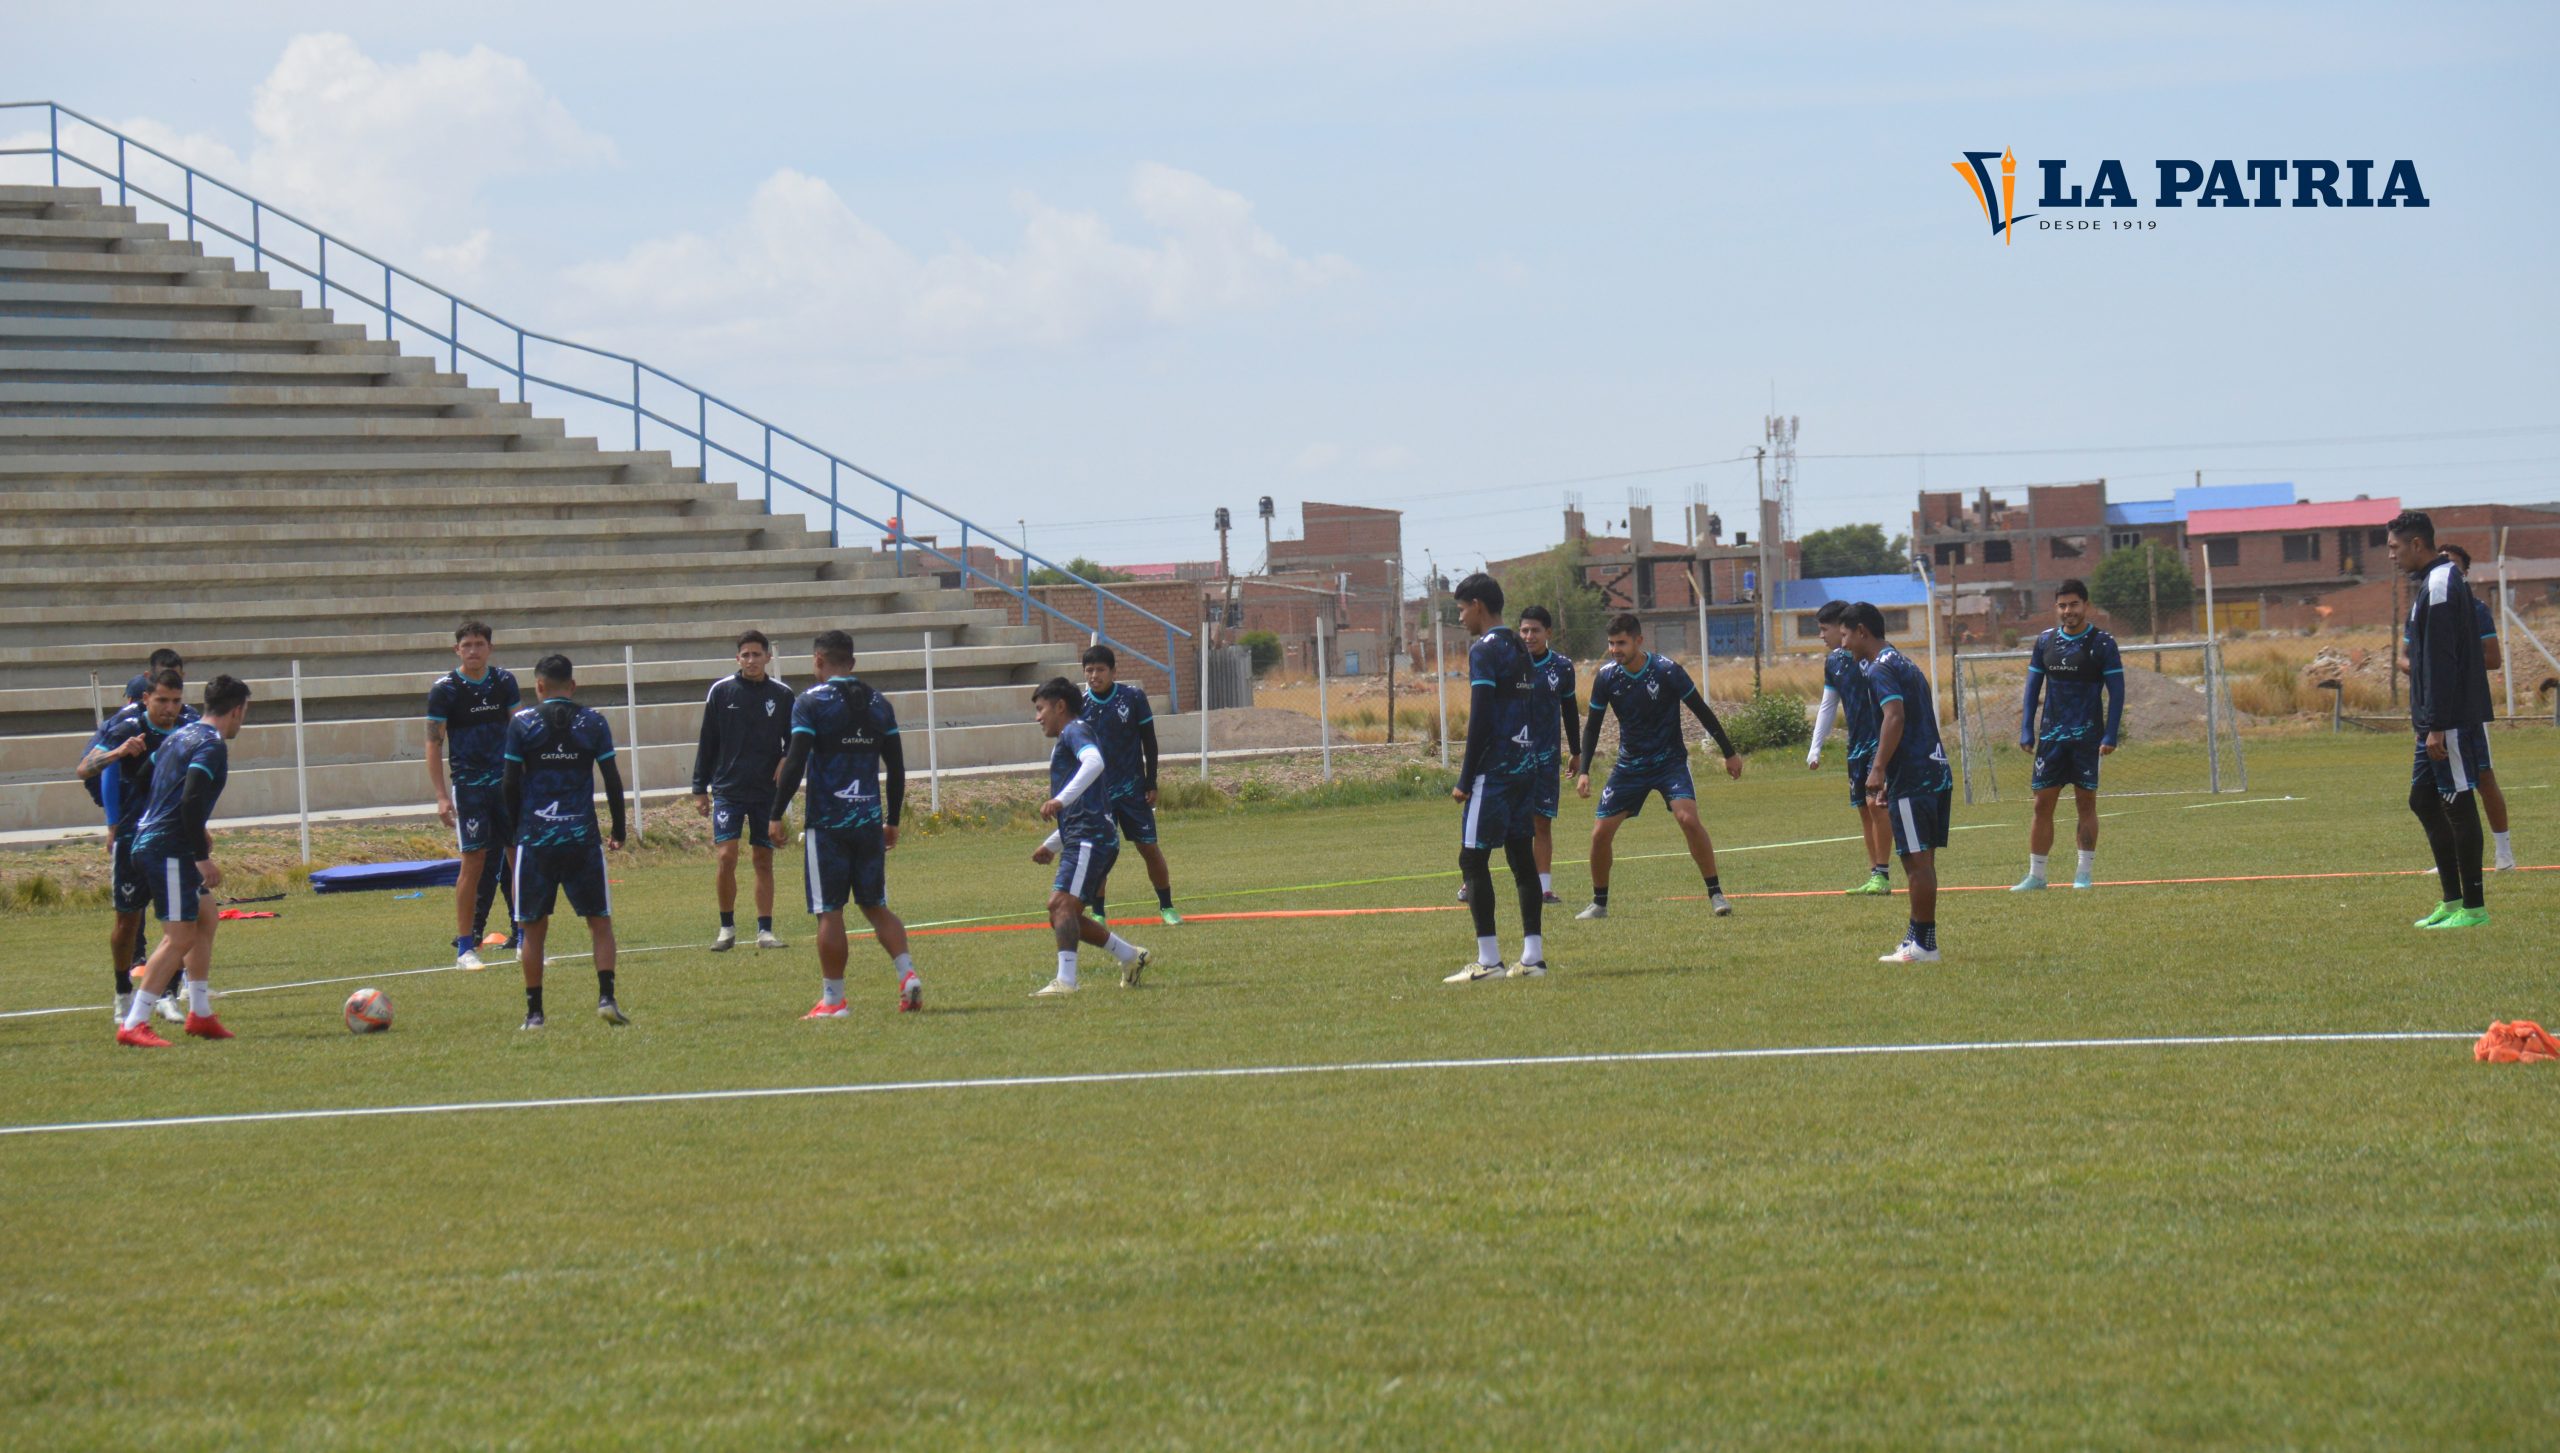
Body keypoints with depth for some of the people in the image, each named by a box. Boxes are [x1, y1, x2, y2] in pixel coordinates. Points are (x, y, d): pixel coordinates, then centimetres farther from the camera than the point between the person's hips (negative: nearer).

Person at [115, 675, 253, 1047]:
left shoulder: (179, 736, 16)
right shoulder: (213, 745, -12)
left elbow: (145, 781, 24)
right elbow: (191, 800, -23)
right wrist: (202, 858, -20)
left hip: (148, 844, 10)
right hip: (169, 852, -10)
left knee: (206, 918, 19)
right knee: (181, 937, -10)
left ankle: (199, 1014, 21)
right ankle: (133, 1025, -14)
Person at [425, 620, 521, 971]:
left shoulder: (503, 681, 6)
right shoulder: (445, 688, -6)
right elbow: (434, 743, -4)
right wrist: (442, 796, -10)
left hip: (507, 783, 4)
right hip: (468, 786, -4)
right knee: (474, 863, -6)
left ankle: (522, 935, 12)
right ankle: (465, 947, -1)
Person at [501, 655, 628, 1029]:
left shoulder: (521, 724, 0)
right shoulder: (594, 724, 2)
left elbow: (510, 784, 0)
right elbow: (612, 780, 2)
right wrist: (618, 830, 14)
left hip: (535, 840, 0)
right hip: (583, 839, 0)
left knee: (534, 928, 7)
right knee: (600, 922, 9)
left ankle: (534, 1011, 6)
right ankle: (606, 996, -6)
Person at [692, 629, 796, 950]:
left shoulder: (782, 695, 3)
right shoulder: (721, 691, 0)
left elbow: (794, 743, 12)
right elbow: (707, 743, 6)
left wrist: (788, 761, -10)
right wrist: (700, 790, 3)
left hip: (767, 791, 1)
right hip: (727, 789, -1)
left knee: (764, 860, 4)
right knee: (725, 856, -10)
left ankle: (765, 931, 10)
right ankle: (727, 927, 3)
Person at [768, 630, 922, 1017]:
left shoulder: (811, 702, -7)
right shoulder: (879, 703, 9)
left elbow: (795, 764, -12)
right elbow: (897, 768, 11)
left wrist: (776, 815, -5)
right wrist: (892, 821, 20)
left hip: (826, 823, -5)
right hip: (870, 822, 5)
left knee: (829, 912, 0)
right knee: (876, 906, 14)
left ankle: (833, 999, 1)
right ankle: (907, 974, -4)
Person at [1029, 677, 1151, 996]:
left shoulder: (1075, 731, -1)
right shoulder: (1067, 741, 29)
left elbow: (1094, 762, -25)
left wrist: (1061, 799, -33)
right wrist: (1051, 846, 32)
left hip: (1089, 838, -10)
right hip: (1083, 840, 10)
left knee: (1061, 904, -20)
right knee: (1067, 917, 10)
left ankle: (1065, 980, -30)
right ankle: (1131, 957, 17)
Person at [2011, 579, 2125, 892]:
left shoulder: (2102, 643, -3)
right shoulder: (2045, 641, 7)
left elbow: (2117, 692, -4)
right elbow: (2032, 688, 11)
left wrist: (2110, 736, -11)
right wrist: (2026, 731, 3)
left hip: (2087, 737, -3)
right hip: (2051, 736, 3)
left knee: (2086, 801, 1)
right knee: (2043, 803, 1)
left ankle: (2084, 873, 8)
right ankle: (2035, 874, 5)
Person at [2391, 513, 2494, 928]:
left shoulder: (2440, 586, -15)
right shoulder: (2430, 583, 16)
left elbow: (2441, 662, -20)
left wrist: (2437, 726, -21)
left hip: (2452, 721, -10)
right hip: (2437, 723, 10)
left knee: (2458, 804, -5)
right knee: (2423, 800, 13)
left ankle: (2473, 907, -1)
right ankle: (2452, 900, 17)